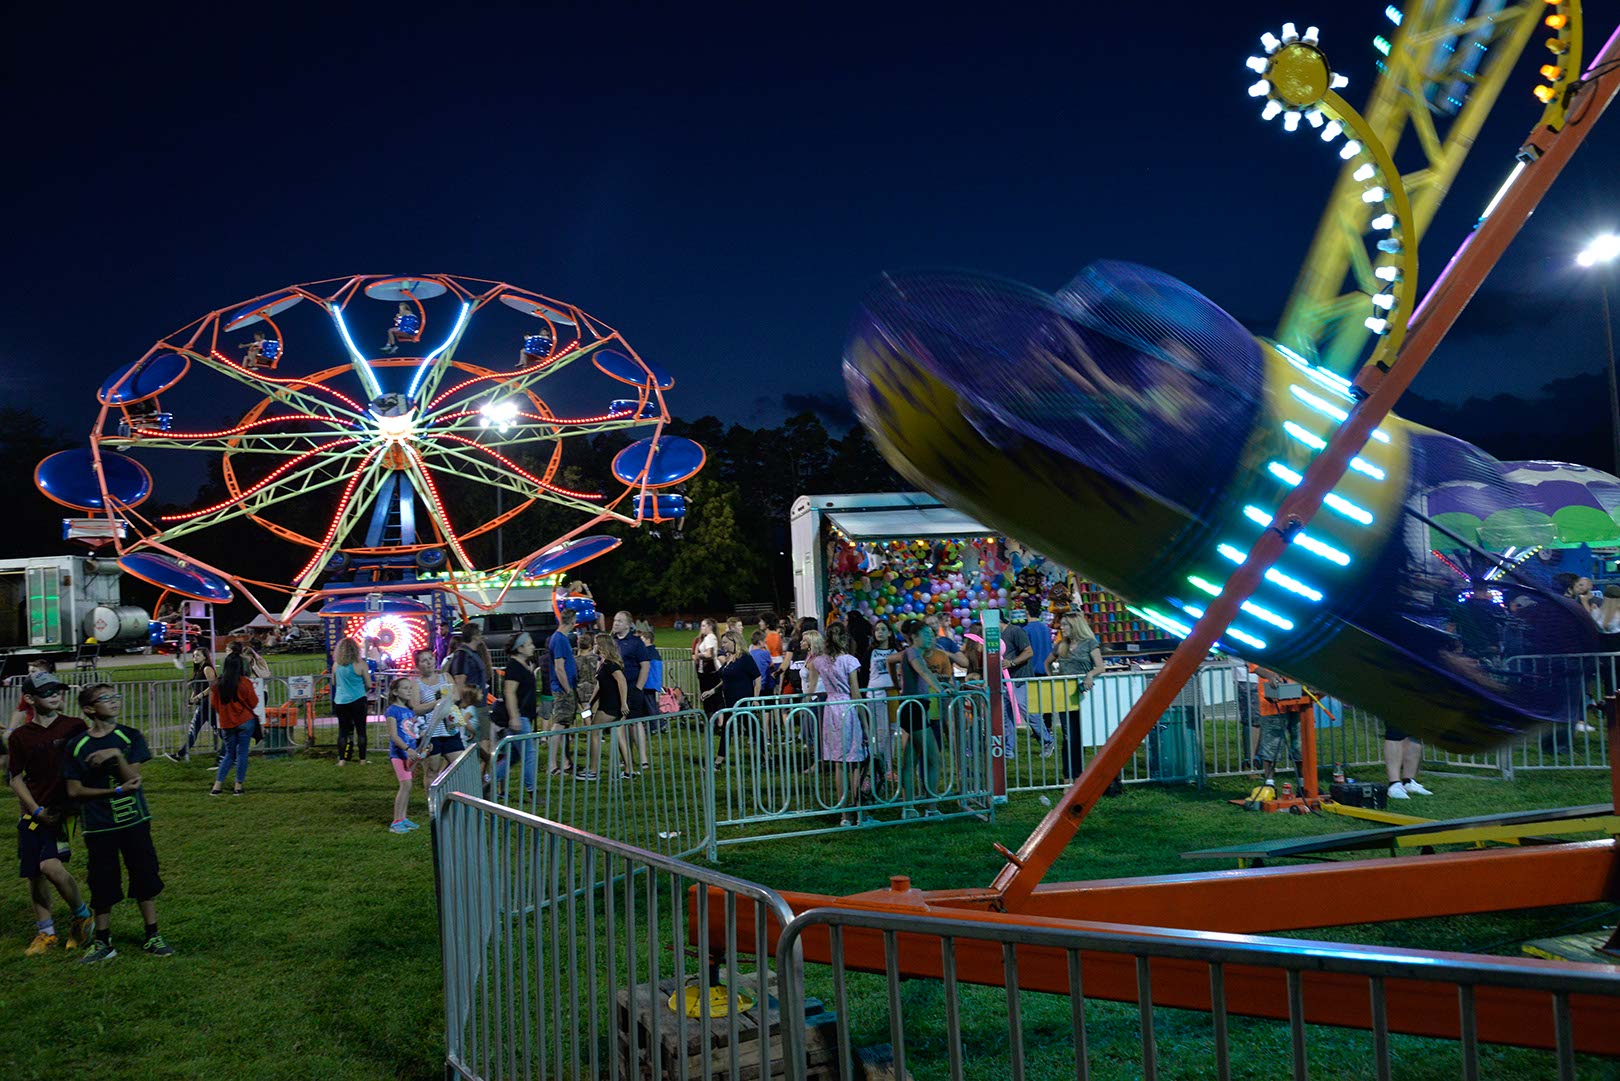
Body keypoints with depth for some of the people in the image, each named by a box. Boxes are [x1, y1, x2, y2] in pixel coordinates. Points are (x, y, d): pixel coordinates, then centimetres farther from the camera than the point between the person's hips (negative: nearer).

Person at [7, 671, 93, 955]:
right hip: (33, 814, 3)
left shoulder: (75, 727, -1)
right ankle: (45, 932, 26)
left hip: (64, 809, -3)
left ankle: (82, 916, 3)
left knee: (50, 865, -20)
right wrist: (37, 810, -5)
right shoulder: (20, 737, 3)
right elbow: (16, 779, 6)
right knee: (34, 874, 8)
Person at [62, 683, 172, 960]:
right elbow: (74, 791, -4)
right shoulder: (77, 746, -2)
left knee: (145, 876, 3)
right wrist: (116, 790, -13)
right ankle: (103, 942, 19)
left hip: (134, 821, 1)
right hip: (98, 825, -1)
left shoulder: (130, 737, -1)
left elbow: (133, 779, -9)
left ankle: (152, 937, 16)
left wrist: (116, 754, -24)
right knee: (102, 884, 4)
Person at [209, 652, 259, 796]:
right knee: (242, 753, 3)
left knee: (229, 754, 15)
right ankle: (238, 787, 3)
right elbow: (254, 703, -4)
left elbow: (214, 704, 9)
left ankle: (216, 786, 8)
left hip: (226, 723, 3)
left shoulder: (218, 684, -1)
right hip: (245, 722, -3)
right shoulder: (244, 682, -10)